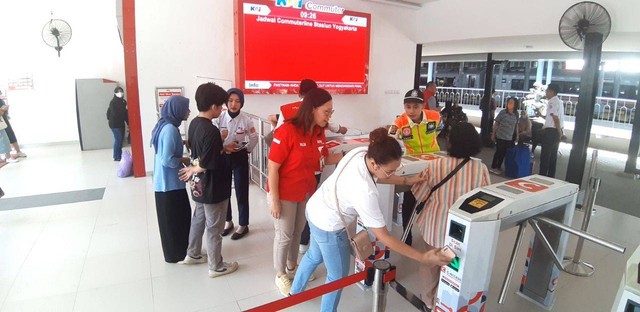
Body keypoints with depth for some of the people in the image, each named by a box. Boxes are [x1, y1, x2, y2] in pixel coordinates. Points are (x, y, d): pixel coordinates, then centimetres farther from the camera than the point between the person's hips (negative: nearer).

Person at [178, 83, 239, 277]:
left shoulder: (194, 124, 1)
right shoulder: (211, 130, -27)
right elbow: (207, 165, -26)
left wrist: (223, 148, 9)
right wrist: (193, 170, -7)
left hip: (199, 186, 9)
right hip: (212, 188, -9)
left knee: (198, 219, 25)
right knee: (214, 228, 7)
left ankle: (192, 255, 44)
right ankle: (216, 266, 25)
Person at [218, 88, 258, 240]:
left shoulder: (246, 120, -11)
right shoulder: (220, 118, -8)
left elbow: (254, 139, 2)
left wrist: (246, 149, -4)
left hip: (239, 158, -2)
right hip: (223, 157, 2)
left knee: (241, 192, 5)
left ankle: (243, 225, 22)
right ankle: (228, 222, 35)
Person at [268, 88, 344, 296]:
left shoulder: (319, 133, -3)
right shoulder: (287, 131, -26)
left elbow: (324, 158, 8)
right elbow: (273, 167, -22)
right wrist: (274, 200, -19)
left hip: (307, 192, 7)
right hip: (285, 194, -6)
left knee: (298, 232, 21)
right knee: (284, 235, 10)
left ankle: (292, 265, 44)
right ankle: (280, 275, 32)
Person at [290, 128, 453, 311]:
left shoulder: (361, 152, -18)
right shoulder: (365, 192, -39)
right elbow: (383, 237, -30)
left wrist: (406, 181, 1)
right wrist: (423, 258, -25)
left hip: (315, 209, 9)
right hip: (328, 226, -9)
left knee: (314, 256, 33)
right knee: (338, 275, 15)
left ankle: (296, 291, 59)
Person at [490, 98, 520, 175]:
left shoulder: (516, 114, 4)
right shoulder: (502, 112, -7)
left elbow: (516, 125, 13)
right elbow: (496, 123, -4)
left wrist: (517, 135, 11)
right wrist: (493, 134, -4)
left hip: (509, 138, 4)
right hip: (500, 136, -4)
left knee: (504, 153, 9)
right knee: (498, 152, 0)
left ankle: (498, 167, 22)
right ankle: (493, 167, 10)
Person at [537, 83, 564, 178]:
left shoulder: (551, 102, -13)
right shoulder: (559, 102, 17)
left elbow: (556, 118, -20)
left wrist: (559, 132, -16)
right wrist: (541, 115, 24)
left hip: (550, 131, -9)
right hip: (556, 131, 9)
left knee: (545, 156, -4)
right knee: (553, 156, 13)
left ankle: (543, 176, -1)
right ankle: (551, 177, 18)